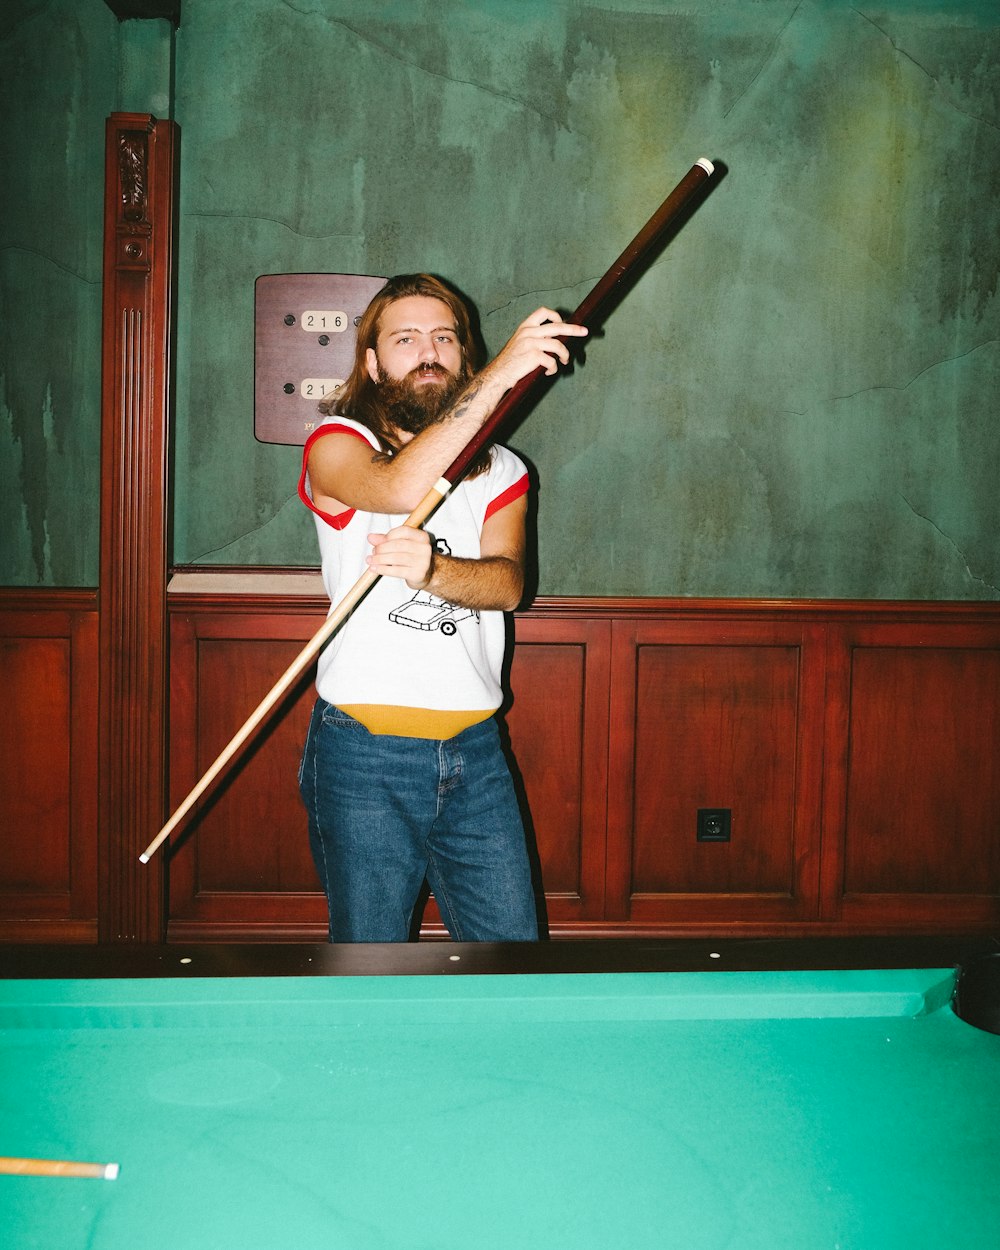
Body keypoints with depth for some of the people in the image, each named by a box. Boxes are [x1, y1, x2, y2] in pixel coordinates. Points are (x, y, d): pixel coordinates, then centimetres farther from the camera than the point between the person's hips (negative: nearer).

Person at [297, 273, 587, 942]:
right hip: (364, 757, -3)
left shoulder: (500, 470, 13)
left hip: (475, 754, 4)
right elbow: (400, 487, -23)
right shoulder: (337, 443, 1)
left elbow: (507, 582, -6)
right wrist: (499, 374, -26)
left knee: (512, 941, 7)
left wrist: (432, 569, -27)